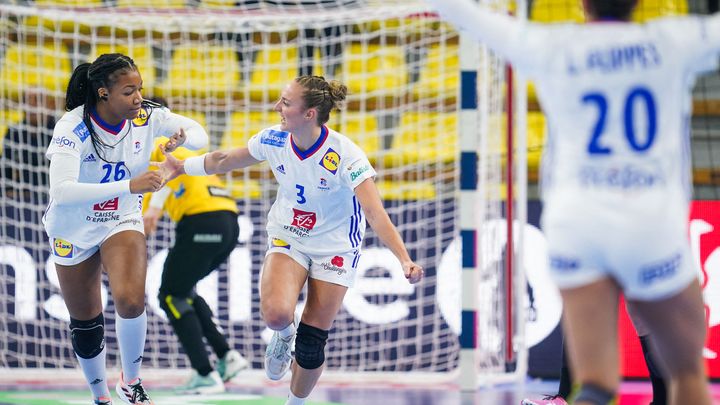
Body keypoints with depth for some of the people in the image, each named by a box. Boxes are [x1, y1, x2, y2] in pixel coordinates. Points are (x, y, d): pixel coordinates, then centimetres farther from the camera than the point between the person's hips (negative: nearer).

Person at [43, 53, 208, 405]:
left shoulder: (146, 117, -15)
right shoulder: (72, 128, -28)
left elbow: (198, 134, -2)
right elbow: (61, 191, -39)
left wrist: (183, 137, -29)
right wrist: (129, 185, -46)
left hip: (123, 221, 2)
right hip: (74, 229, -2)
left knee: (131, 300, -24)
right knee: (85, 323, 10)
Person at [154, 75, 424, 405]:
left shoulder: (345, 155, -28)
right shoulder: (273, 140, -15)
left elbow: (374, 212, -35)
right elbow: (226, 160, 7)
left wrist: (404, 260, -46)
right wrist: (182, 167, 12)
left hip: (335, 247, -3)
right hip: (287, 238, 3)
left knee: (311, 344, -2)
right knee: (276, 313, -26)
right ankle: (284, 333, 12)